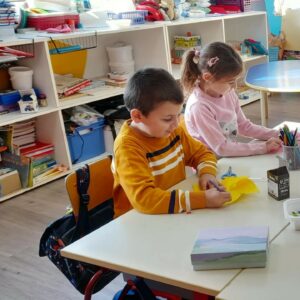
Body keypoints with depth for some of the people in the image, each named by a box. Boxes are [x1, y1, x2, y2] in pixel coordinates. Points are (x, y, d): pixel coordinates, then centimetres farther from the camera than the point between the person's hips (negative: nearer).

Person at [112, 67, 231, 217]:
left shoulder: (173, 131, -1)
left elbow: (202, 153, 14)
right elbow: (144, 198, -30)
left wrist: (207, 173, -7)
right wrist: (203, 199, -32)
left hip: (176, 216, 6)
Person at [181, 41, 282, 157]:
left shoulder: (228, 93, -1)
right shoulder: (199, 106, -21)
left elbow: (244, 126, 11)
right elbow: (221, 148, -20)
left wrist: (276, 135, 0)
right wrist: (263, 147, -19)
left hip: (232, 158, 6)